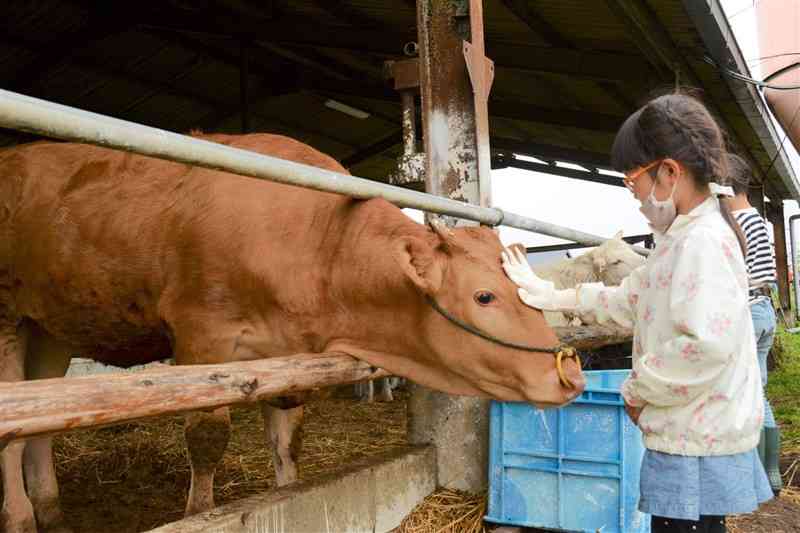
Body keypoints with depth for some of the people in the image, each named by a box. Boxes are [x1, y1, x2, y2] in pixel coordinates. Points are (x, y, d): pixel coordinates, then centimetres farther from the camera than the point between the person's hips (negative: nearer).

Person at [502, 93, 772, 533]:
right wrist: (552, 296, 17)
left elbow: (708, 344, -29)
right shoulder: (683, 238, 13)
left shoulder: (703, 240, -19)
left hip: (696, 444, -10)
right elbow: (630, 300, 21)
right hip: (695, 433, 10)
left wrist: (636, 389, -16)